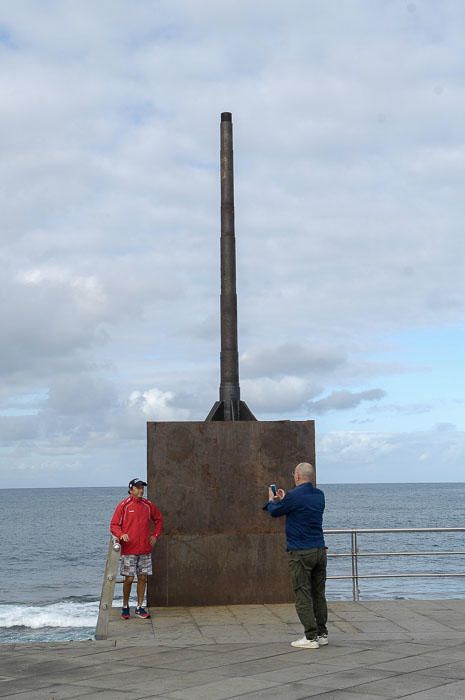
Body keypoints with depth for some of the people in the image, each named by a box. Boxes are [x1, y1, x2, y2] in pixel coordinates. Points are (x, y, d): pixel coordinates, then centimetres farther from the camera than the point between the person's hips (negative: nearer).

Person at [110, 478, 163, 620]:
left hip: (145, 550, 4)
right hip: (128, 550, -4)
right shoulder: (123, 506, -4)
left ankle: (140, 608, 13)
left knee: (143, 578, 5)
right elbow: (114, 525, -3)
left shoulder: (148, 505, 8)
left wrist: (155, 535, 13)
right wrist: (121, 535, -21)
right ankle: (125, 607, 13)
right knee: (129, 579, -3)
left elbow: (158, 519, 23)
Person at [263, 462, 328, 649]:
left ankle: (311, 637, -4)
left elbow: (275, 512, 3)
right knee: (319, 594, 13)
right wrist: (283, 498, 32)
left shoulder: (294, 496, -14)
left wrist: (272, 499, 24)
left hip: (300, 553, -7)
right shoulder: (319, 495, 8)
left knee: (303, 595, -2)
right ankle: (322, 634, 16)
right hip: (320, 550, 7)